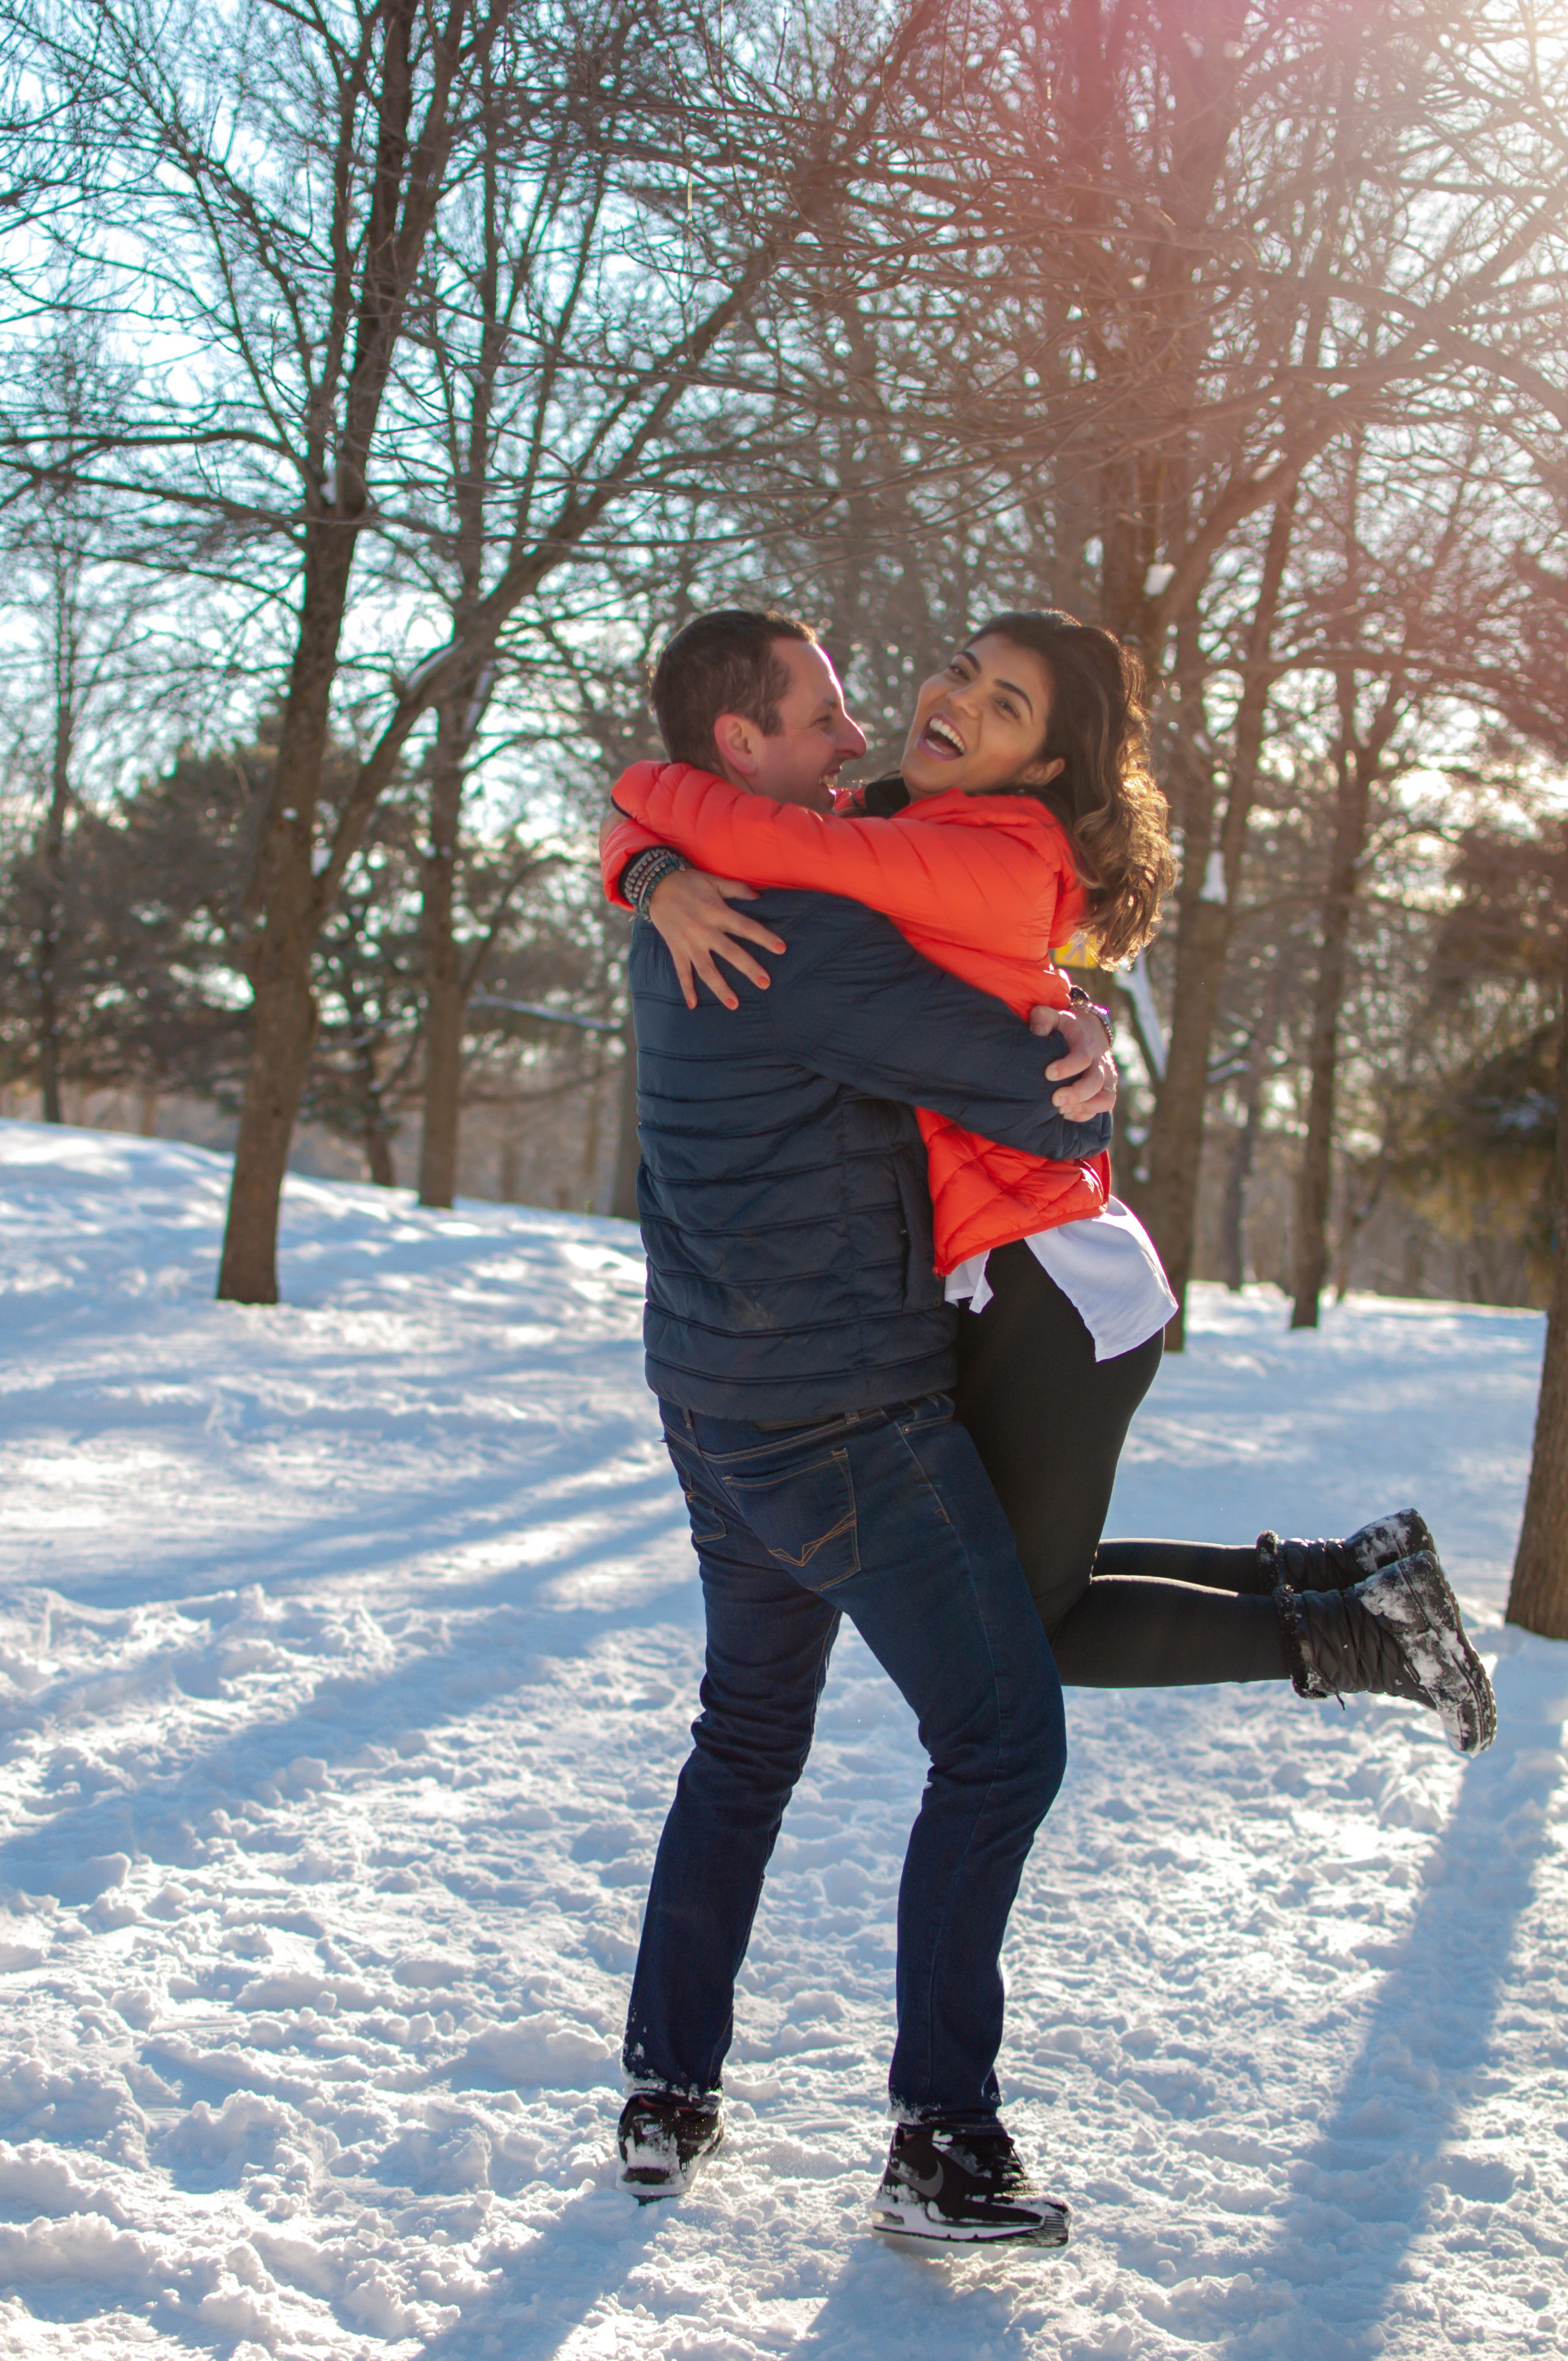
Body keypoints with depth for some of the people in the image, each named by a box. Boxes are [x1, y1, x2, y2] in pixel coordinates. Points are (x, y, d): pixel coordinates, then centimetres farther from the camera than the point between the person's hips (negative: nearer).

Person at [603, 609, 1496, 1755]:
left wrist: (659, 787, -8)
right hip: (1009, 1289, 9)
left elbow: (773, 844, -29)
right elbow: (651, 831, 4)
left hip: (1050, 1294, -9)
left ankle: (1357, 1629, 13)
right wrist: (666, 884, -19)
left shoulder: (1002, 862, -18)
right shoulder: (877, 831, 8)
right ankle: (1345, 1570, 24)